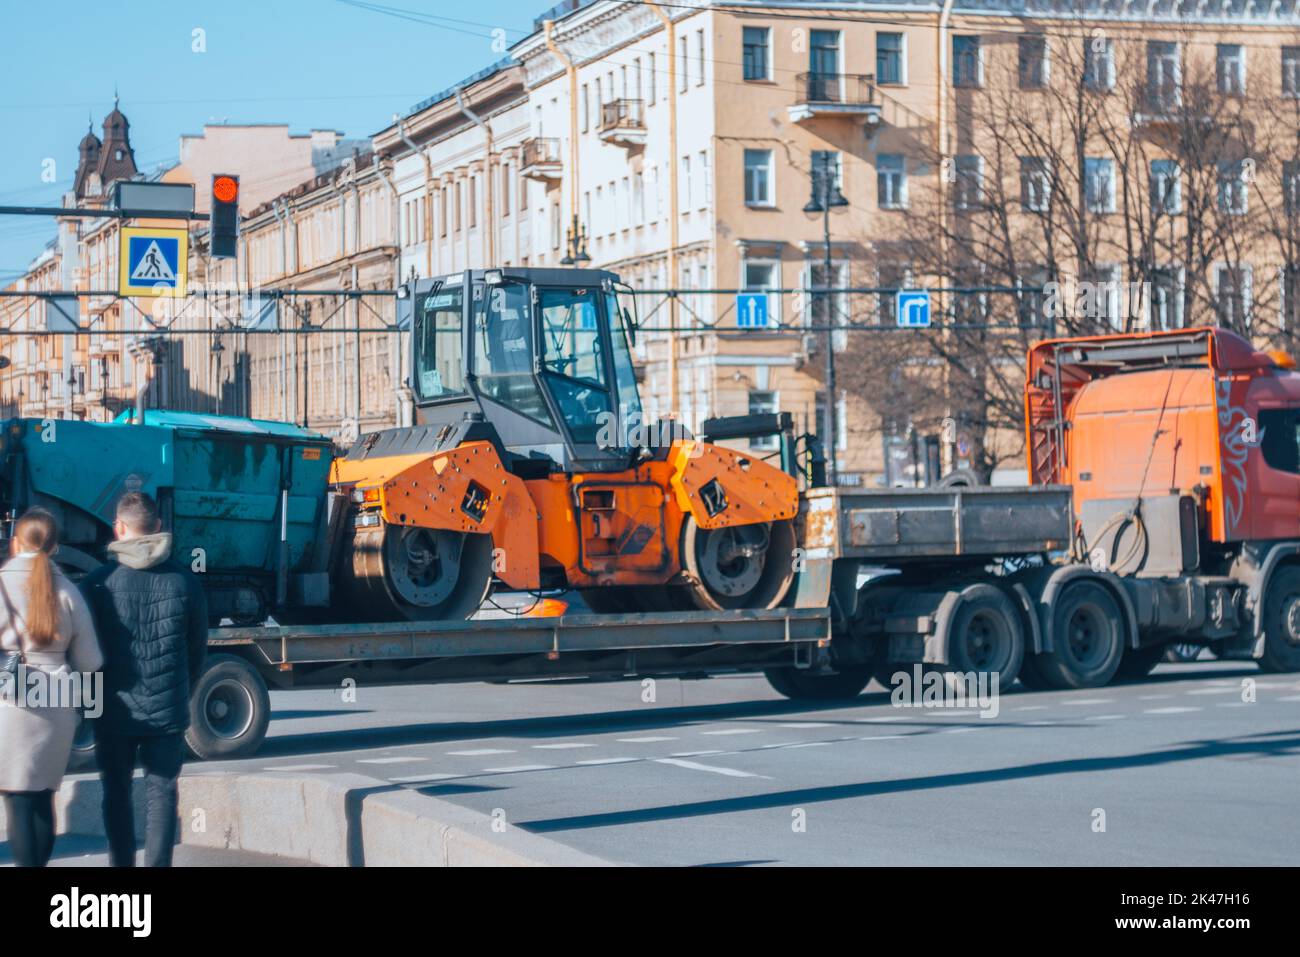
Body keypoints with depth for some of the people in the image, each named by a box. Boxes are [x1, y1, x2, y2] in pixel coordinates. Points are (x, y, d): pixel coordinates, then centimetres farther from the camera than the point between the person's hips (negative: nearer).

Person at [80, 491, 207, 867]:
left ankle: (122, 865, 12)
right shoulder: (184, 580, -1)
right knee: (161, 792, 8)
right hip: (168, 709, 1)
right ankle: (157, 864, 3)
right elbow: (198, 647, 6)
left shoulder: (98, 581, -7)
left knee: (116, 793, 11)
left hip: (115, 709, -1)